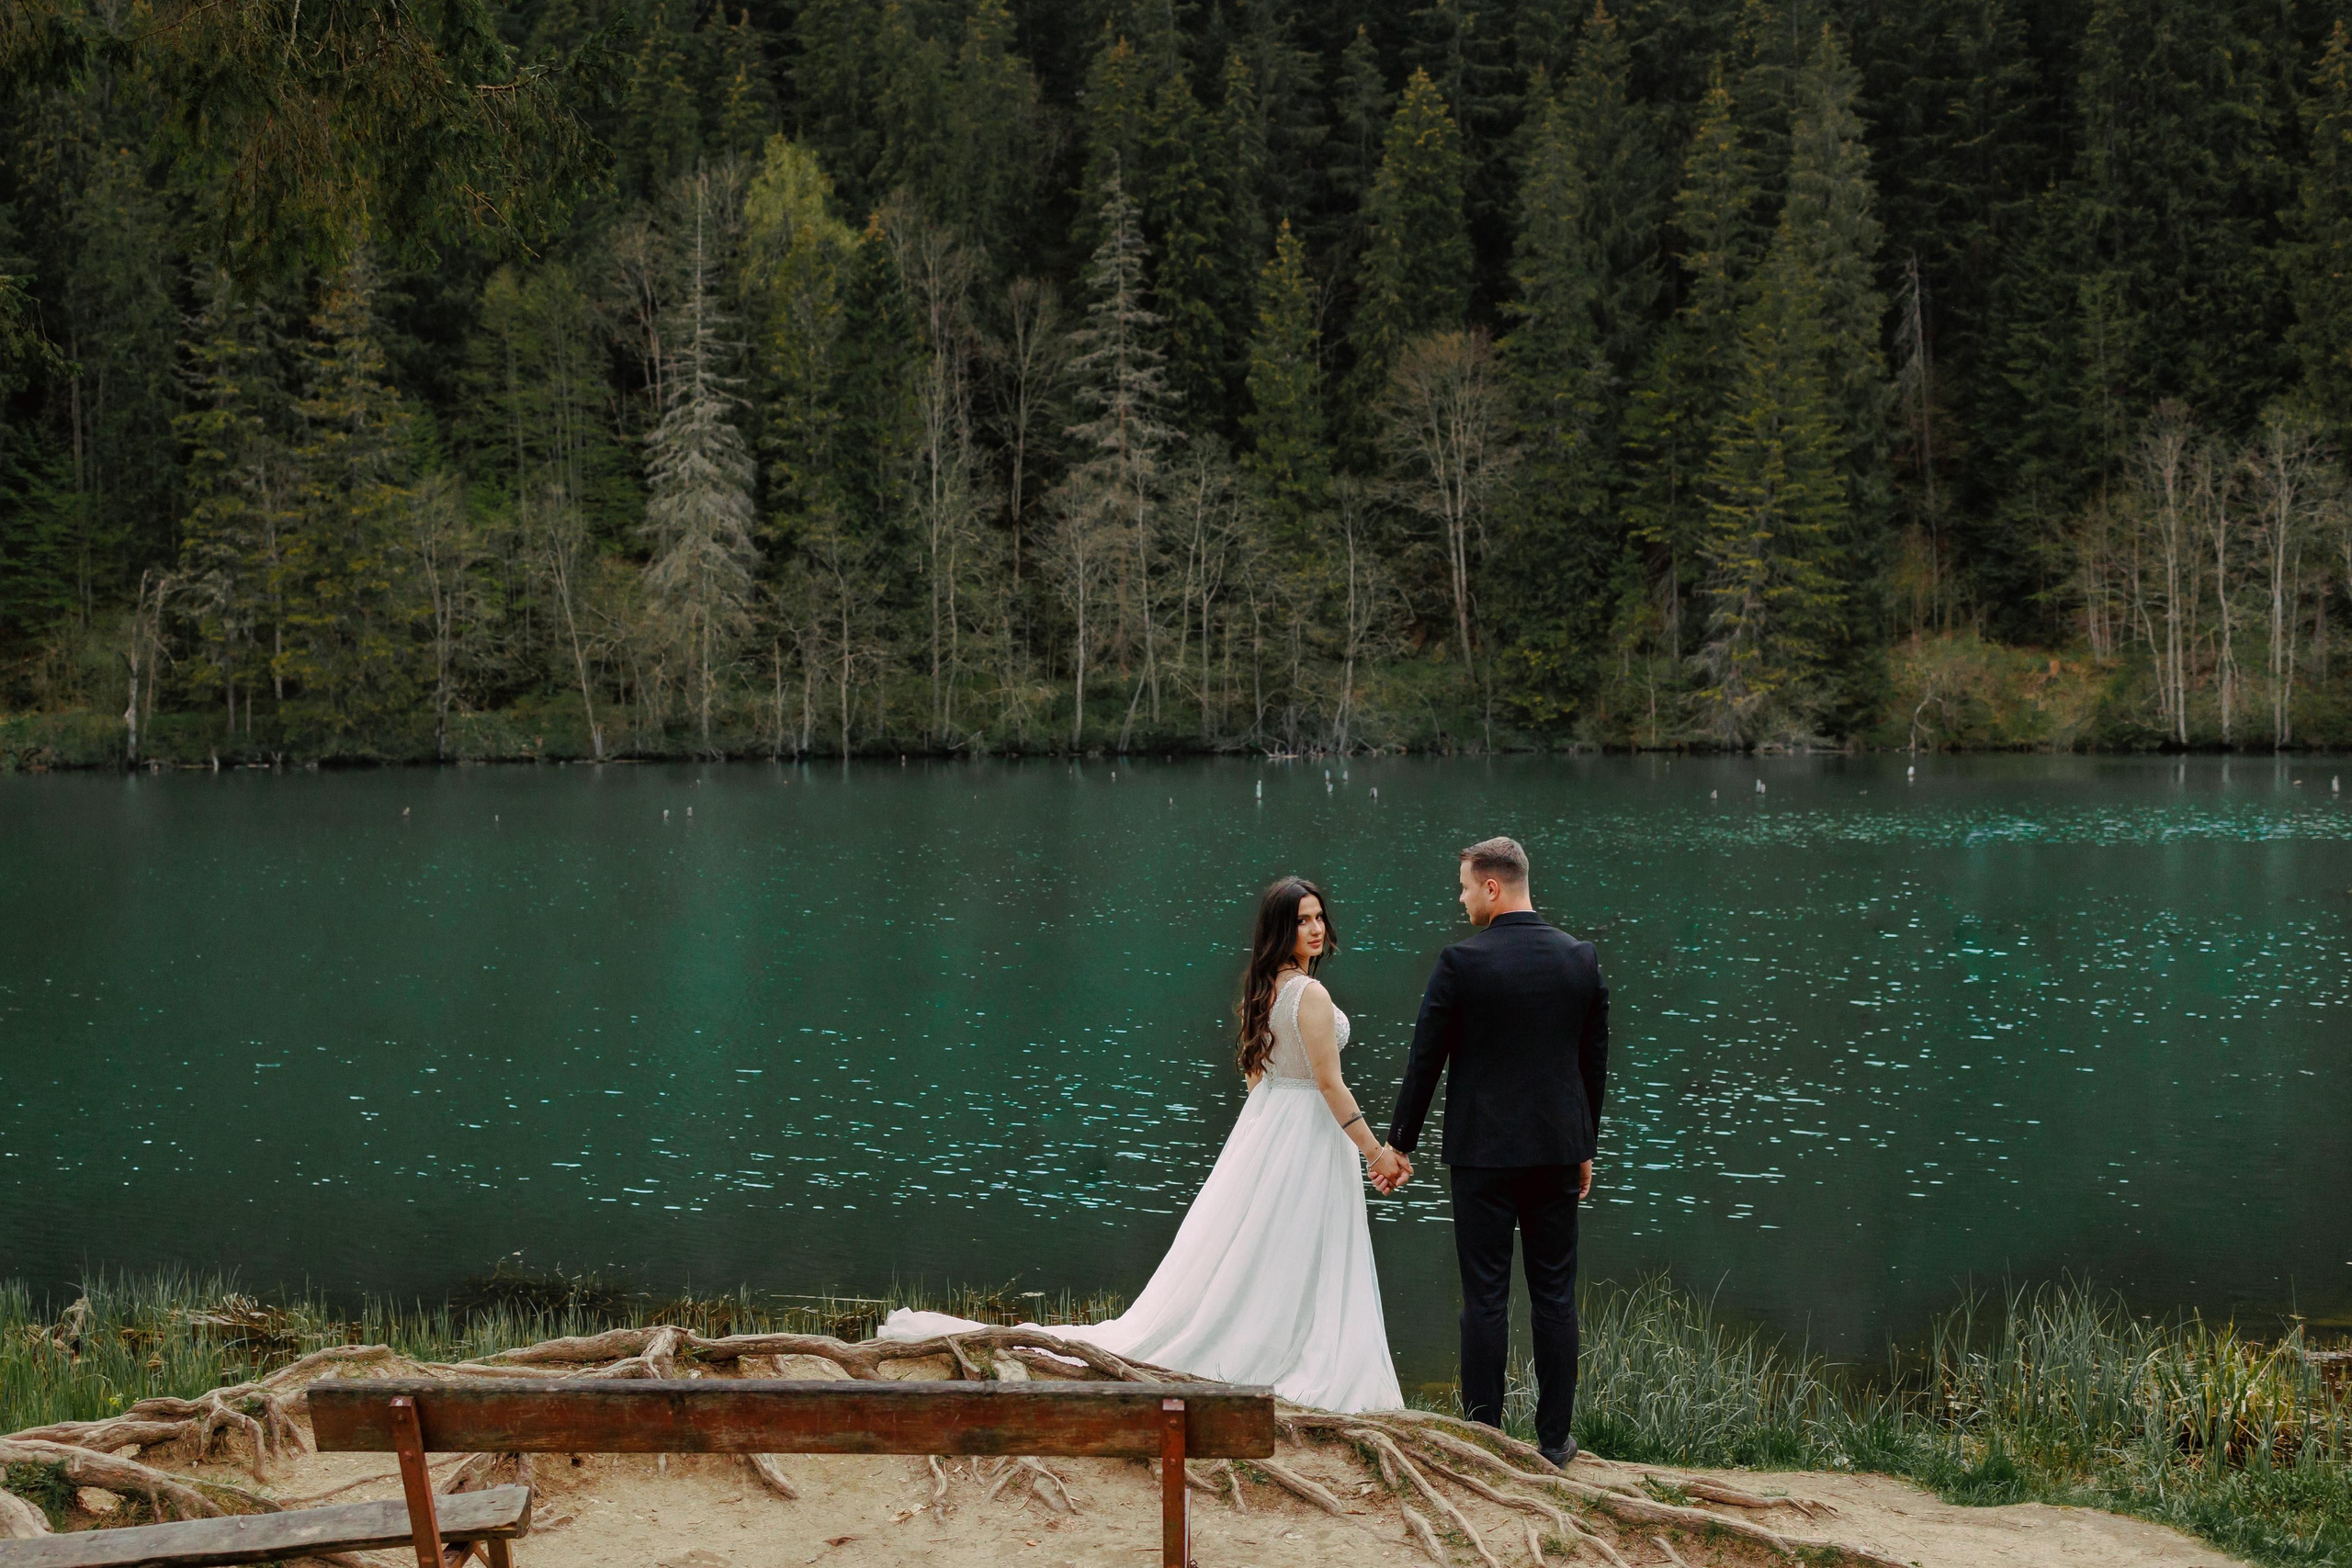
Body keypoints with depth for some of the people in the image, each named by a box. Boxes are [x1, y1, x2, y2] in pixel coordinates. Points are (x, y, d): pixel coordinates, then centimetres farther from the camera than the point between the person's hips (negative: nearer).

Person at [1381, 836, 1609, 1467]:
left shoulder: (1462, 962, -11)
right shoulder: (1581, 958, 2)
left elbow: (1425, 1059, -6)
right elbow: (1595, 1062, 9)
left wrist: (1399, 1144, 4)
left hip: (1482, 1154, -4)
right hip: (1557, 1151, 4)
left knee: (1485, 1299, 1)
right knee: (1555, 1297, 9)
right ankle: (1553, 1439, 13)